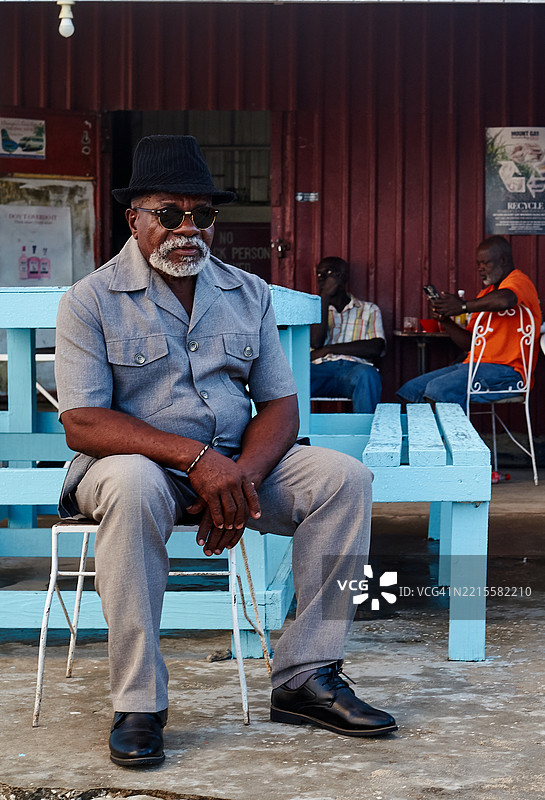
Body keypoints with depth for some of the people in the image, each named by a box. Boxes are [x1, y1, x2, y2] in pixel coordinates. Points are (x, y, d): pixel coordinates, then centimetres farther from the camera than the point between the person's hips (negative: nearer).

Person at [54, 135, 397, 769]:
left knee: (345, 478, -18)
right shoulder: (90, 301, -5)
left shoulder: (248, 294, 9)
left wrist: (242, 476, -17)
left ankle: (303, 676, -14)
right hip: (139, 462, -4)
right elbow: (81, 425, -14)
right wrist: (194, 456, -25)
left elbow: (280, 404, 5)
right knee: (132, 486, -39)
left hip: (235, 465, 4)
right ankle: (137, 702, -29)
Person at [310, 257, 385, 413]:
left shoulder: (369, 309, 20)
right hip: (322, 368, 1)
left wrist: (329, 349, -2)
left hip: (354, 367, -1)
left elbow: (376, 348, 1)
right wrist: (325, 297, 5)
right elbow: (316, 343, 3)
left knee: (366, 375, -40)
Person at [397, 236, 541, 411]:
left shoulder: (519, 281, -4)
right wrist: (445, 320, 3)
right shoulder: (485, 293, 24)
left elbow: (504, 300, -32)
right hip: (474, 364, 10)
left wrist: (463, 306, -18)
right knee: (412, 389, -2)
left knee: (438, 389, -30)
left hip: (504, 370, -10)